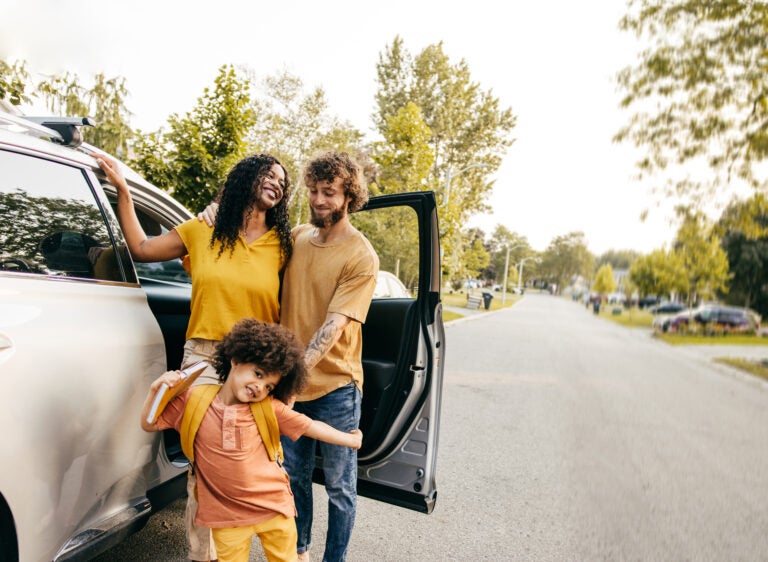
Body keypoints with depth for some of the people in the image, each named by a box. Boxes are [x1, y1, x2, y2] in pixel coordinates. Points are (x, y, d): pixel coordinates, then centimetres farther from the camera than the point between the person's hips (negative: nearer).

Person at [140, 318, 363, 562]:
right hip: (226, 515, 0)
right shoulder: (193, 400, -6)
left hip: (275, 508, 1)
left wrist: (349, 439, 5)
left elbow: (310, 426, 1)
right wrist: (155, 390, -15)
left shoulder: (268, 408, -6)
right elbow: (149, 424, 2)